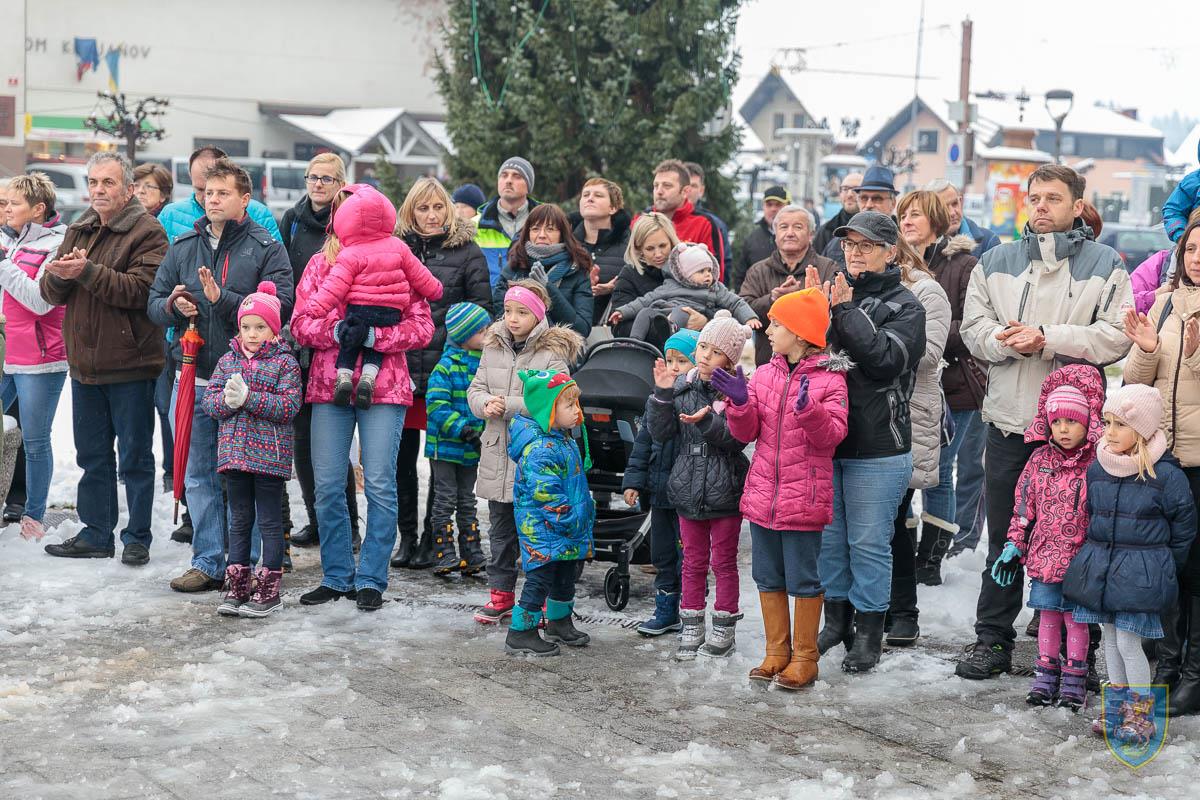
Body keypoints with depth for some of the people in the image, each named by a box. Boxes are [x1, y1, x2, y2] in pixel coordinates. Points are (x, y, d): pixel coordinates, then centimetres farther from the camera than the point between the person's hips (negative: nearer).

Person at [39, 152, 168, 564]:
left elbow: (139, 289, -23)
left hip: (129, 365, -7)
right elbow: (49, 292, 9)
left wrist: (87, 271, -25)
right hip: (85, 365, 7)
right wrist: (59, 274, -13)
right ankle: (96, 534, 24)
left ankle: (137, 537, 12)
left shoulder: (147, 233, -8)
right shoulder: (78, 232, 13)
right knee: (92, 455, 14)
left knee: (135, 457, 2)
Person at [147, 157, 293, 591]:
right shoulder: (183, 246, 12)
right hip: (194, 377, 4)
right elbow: (154, 302, 13)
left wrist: (222, 299, -21)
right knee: (199, 476, 9)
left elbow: (280, 306, -13)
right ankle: (207, 562, 17)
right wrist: (173, 305, -10)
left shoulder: (267, 249, -1)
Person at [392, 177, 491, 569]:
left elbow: (481, 308, -2)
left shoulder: (466, 250, 2)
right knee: (401, 455, 5)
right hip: (401, 368, 3)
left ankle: (431, 537, 14)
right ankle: (407, 535, 17)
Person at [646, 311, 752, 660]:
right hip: (689, 488, 3)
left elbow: (738, 439, -17)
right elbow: (660, 434, -3)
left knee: (724, 562, 9)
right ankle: (692, 629, 21)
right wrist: (662, 394, -14)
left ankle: (723, 630, 20)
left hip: (725, 491, -3)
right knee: (694, 562, 13)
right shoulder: (681, 387, 1)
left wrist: (707, 422, -31)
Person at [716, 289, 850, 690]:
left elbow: (832, 435, -14)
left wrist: (809, 409, -30)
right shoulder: (763, 375, 9)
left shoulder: (829, 379, -7)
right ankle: (777, 652, 24)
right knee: (768, 577, 13)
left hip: (803, 498, -6)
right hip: (763, 494, 6)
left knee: (802, 579, 2)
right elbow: (747, 432, 6)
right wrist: (740, 402, -12)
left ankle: (804, 657, 14)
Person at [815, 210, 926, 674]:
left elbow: (887, 358, -18)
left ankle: (868, 632, 13)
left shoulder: (904, 305, -2)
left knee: (869, 542, 1)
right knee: (829, 536, 13)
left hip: (877, 448, -5)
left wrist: (846, 311, -17)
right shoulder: (836, 292, 11)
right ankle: (836, 619, 28)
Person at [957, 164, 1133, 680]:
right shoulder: (997, 262, 11)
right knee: (1004, 539, 10)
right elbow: (974, 327, 3)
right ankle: (993, 641, 19)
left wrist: (1046, 339, -17)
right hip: (1008, 420, 3)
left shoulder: (1105, 266, 2)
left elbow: (1115, 337, -10)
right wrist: (1007, 340, -17)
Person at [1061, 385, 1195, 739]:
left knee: (1127, 641, -5)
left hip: (1141, 575, -5)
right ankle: (1116, 703, 28)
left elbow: (1183, 528, -1)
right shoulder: (1097, 469, 2)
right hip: (1100, 569, 6)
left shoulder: (1166, 474, -12)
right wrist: (1098, 555, 16)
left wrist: (1161, 569, 3)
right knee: (1110, 637, 14)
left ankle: (1141, 711, 12)